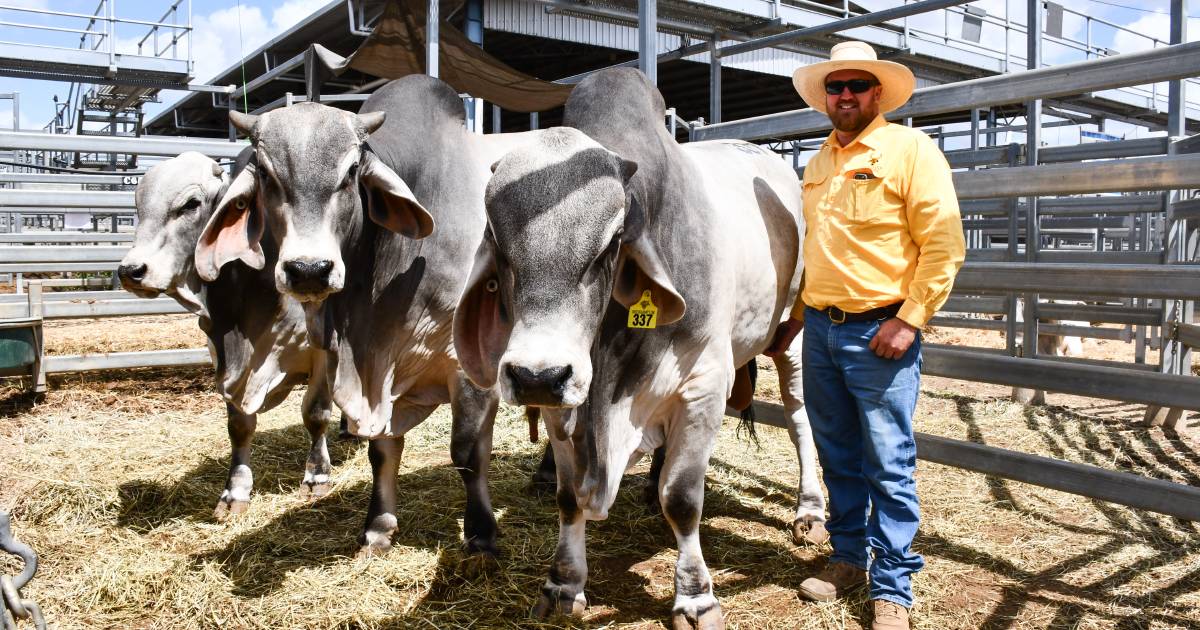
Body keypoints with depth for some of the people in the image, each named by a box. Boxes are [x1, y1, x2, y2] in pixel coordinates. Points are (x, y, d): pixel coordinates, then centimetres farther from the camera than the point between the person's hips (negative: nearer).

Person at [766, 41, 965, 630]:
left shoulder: (909, 149, -5)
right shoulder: (817, 163, 14)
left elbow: (944, 243, -10)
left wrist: (910, 320, -16)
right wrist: (796, 318, 20)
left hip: (880, 332, -6)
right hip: (820, 330, 6)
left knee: (889, 465, 0)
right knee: (838, 457, 14)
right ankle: (848, 559, 30)